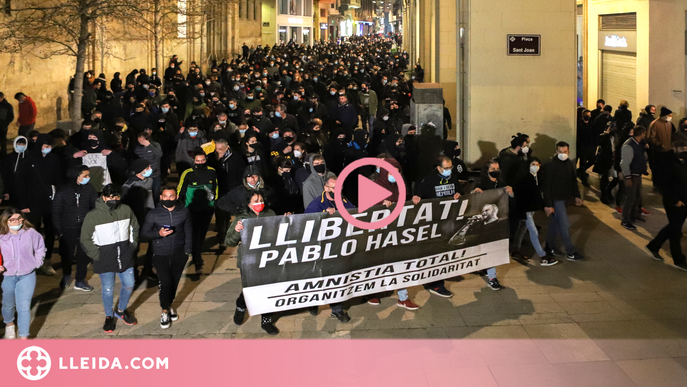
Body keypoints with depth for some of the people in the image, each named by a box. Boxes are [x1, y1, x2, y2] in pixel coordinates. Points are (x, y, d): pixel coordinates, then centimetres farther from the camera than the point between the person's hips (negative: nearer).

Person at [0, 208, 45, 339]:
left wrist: (37, 262, 0)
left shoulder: (30, 233, -10)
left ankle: (24, 337, 1)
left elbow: (40, 248, 8)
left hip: (27, 276, -1)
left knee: (24, 307, -7)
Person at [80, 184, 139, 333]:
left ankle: (121, 310, 38)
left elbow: (134, 228, 13)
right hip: (105, 259, -3)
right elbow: (86, 239, -6)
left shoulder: (126, 210, -5)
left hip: (125, 256, 3)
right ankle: (109, 316, 27)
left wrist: (133, 245, 6)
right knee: (108, 289, 3)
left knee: (129, 285, 11)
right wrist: (97, 255, -10)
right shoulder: (93, 215, -14)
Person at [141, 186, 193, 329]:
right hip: (161, 255, -2)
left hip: (179, 254, 2)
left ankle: (170, 305, 35)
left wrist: (187, 251, 5)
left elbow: (188, 232, 8)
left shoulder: (184, 212, -3)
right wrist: (159, 234, -19)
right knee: (165, 283, -8)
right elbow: (144, 233, -2)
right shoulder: (153, 214, -8)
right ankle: (165, 312, 10)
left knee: (175, 282, 11)